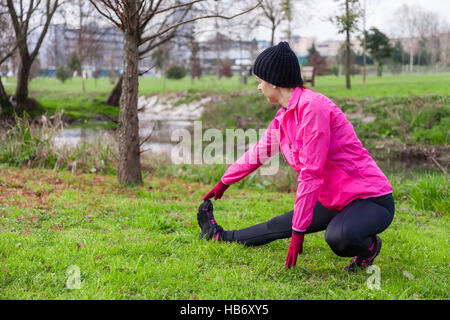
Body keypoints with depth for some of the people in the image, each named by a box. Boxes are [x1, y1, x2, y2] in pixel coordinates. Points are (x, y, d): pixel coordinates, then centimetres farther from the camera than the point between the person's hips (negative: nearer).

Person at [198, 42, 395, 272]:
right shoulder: (284, 116, 7)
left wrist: (298, 230, -20)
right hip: (333, 201, 9)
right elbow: (258, 153, 25)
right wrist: (224, 183, 37)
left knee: (338, 237, -37)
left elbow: (311, 173, -23)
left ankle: (368, 245, -6)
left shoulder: (312, 106, -21)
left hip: (371, 201, -9)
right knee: (279, 226, 19)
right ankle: (220, 236, 41)